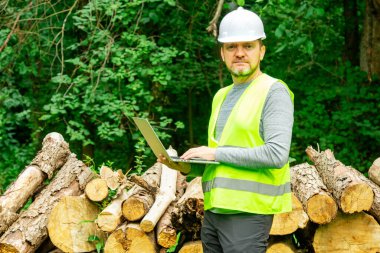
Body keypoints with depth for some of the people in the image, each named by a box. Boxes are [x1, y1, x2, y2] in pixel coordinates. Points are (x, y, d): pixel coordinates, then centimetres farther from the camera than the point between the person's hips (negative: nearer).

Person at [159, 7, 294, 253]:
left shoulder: (274, 92, -5)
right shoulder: (222, 96, 19)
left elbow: (277, 154, -18)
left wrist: (216, 153, -14)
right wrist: (187, 166, 5)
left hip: (247, 213, -7)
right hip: (214, 210, 7)